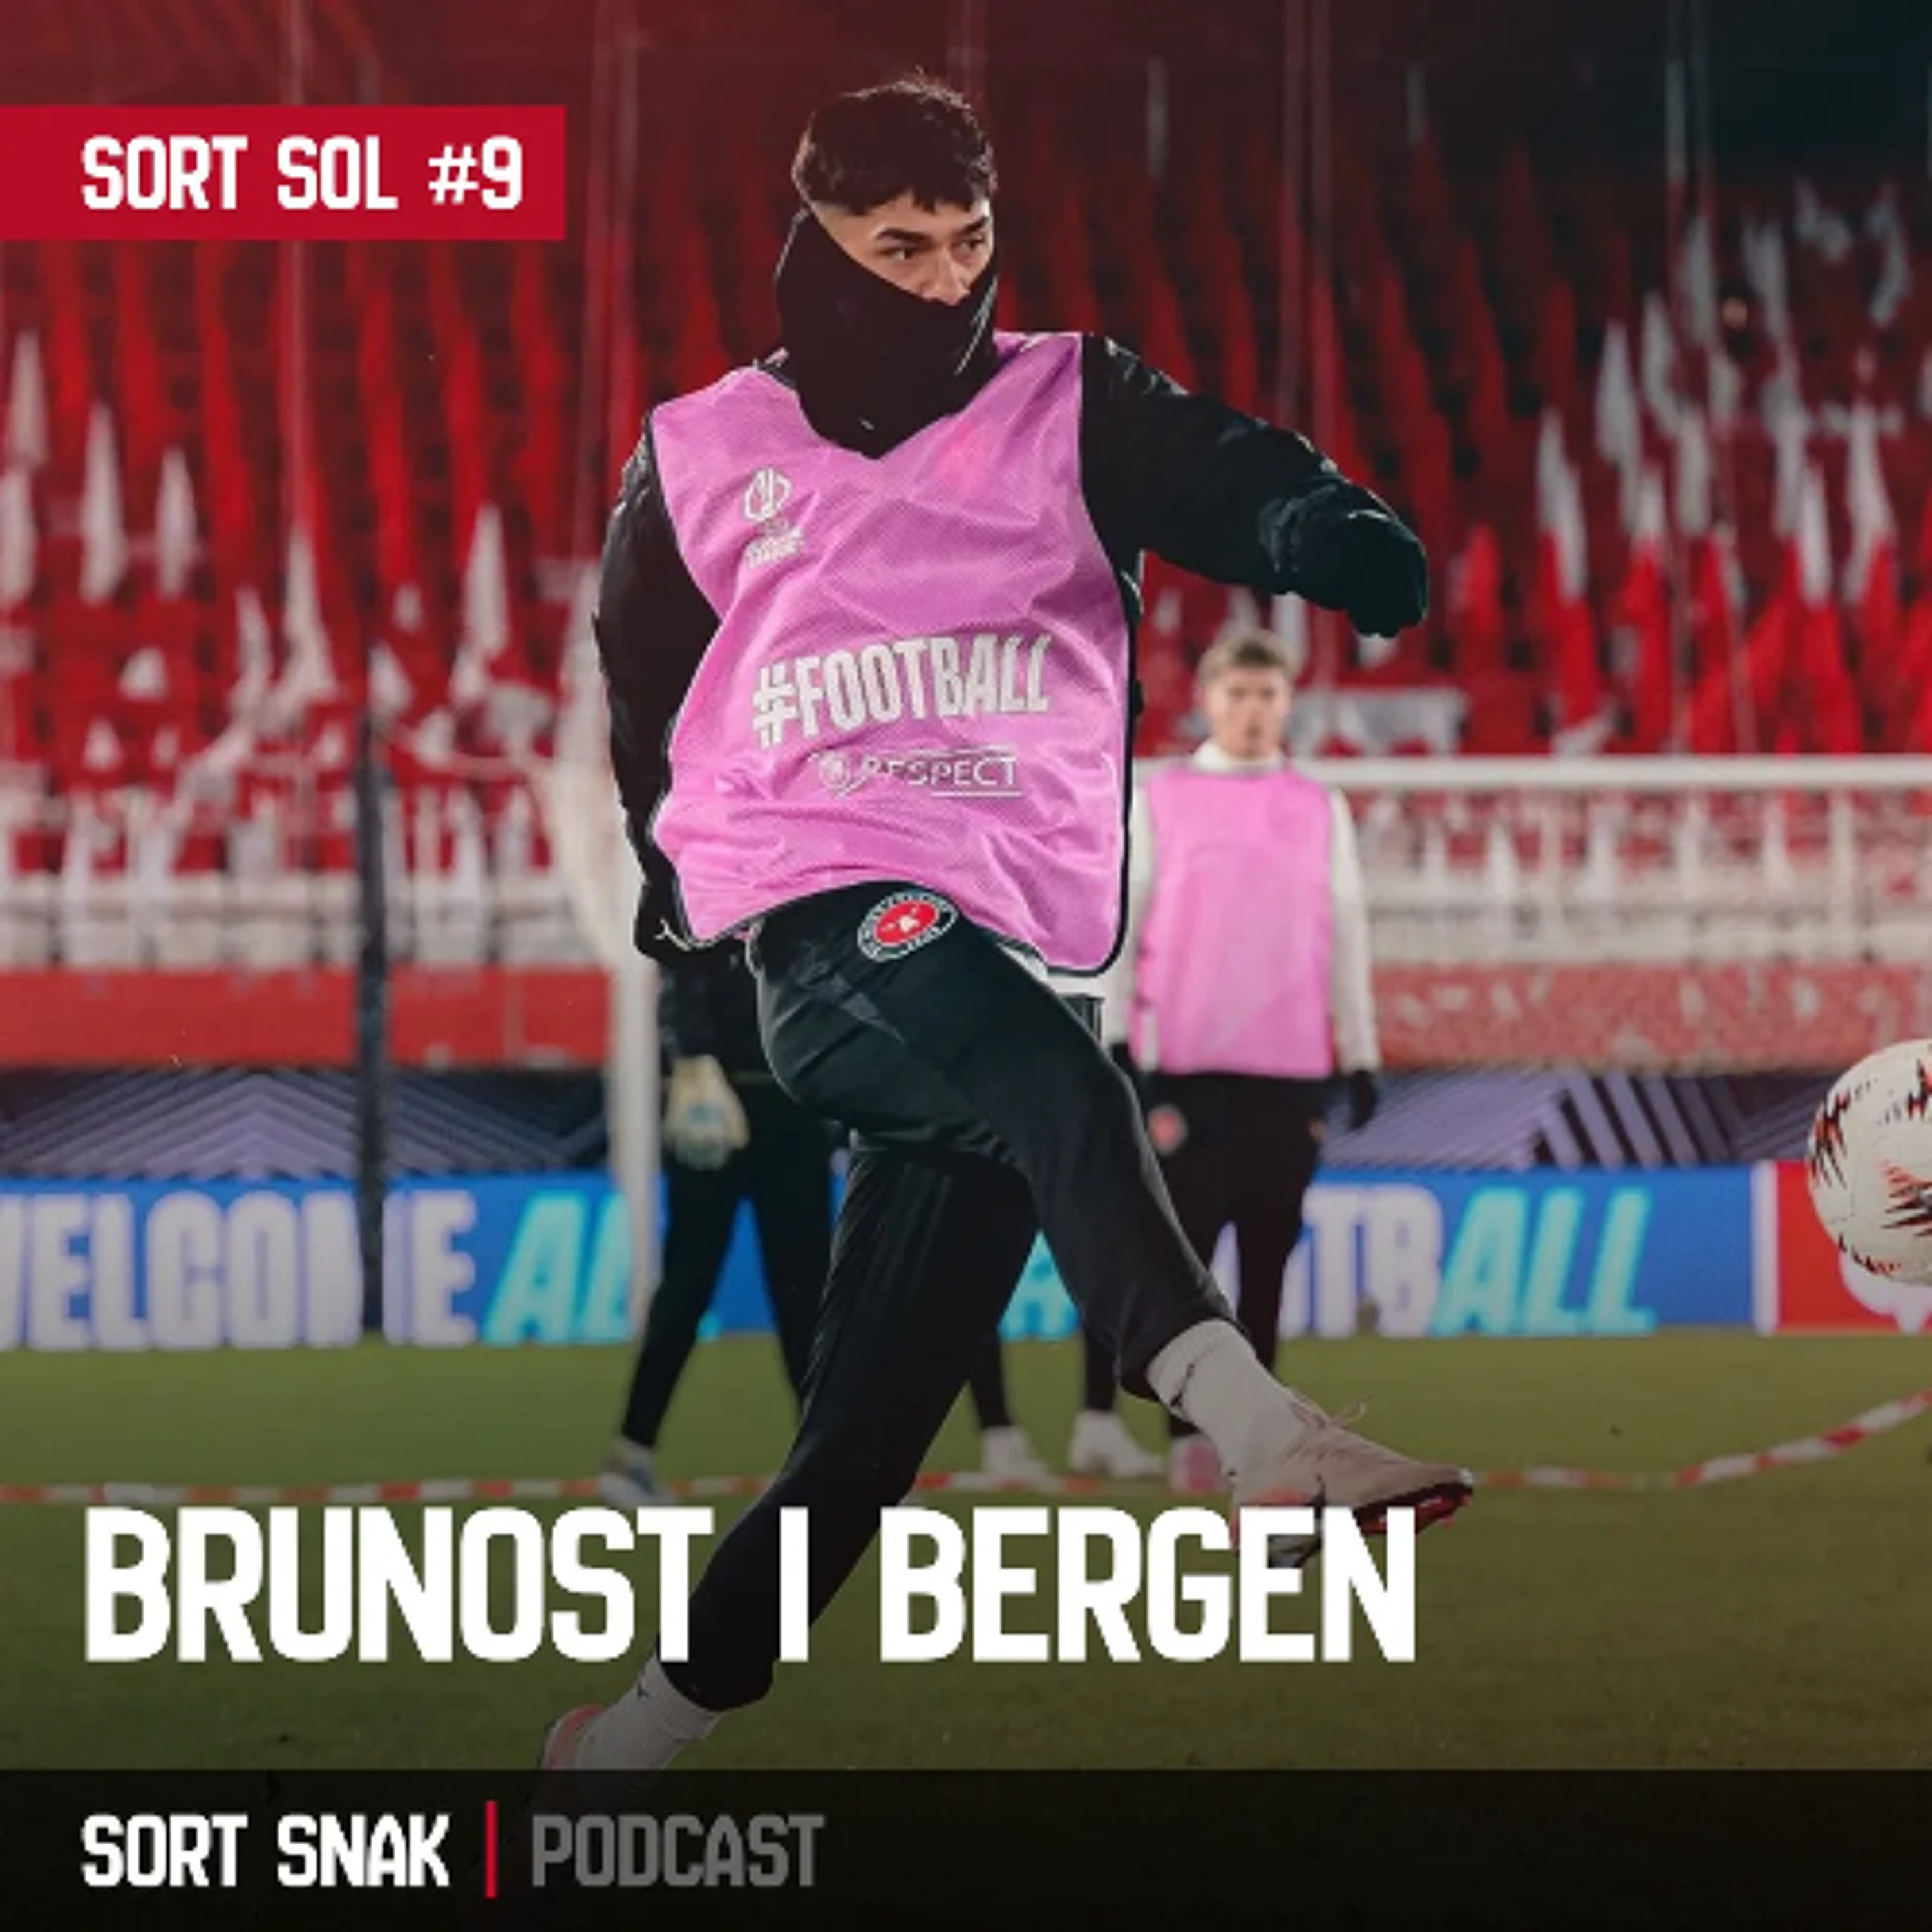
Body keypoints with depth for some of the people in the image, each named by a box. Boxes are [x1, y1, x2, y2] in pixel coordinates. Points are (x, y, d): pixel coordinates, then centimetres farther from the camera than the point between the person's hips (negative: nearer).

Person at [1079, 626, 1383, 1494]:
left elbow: (1345, 935, 12)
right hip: (1185, 1064, -2)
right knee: (1183, 1253, -5)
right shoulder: (1159, 800, 4)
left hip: (1288, 1068, 2)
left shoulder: (1321, 809, 10)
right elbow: (1117, 929, 4)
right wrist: (1115, 1050, -2)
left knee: (1267, 1259, 3)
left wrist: (1359, 1056, 8)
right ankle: (1186, 1433, -2)